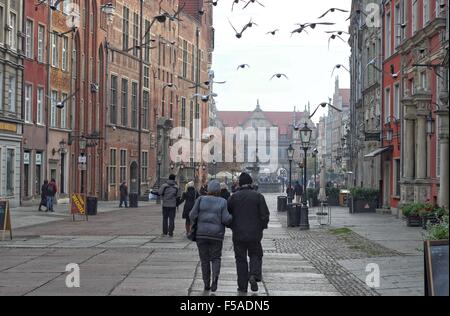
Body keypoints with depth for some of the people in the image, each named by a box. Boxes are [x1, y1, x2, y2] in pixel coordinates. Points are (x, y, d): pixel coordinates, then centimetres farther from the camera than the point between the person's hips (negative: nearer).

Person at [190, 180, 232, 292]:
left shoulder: (201, 200, -1)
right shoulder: (222, 202, -3)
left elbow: (193, 215, -5)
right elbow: (226, 219, -10)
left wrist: (196, 224, 14)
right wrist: (231, 217, 11)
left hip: (201, 234, 1)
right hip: (216, 234, -1)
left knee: (205, 259, 12)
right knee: (216, 258, 12)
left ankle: (206, 284, 11)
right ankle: (215, 276, -13)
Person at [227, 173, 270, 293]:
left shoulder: (234, 197, -2)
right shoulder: (258, 196, -4)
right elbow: (265, 214, -7)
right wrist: (262, 227, 9)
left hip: (238, 234, 0)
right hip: (255, 234, 0)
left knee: (241, 259, 8)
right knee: (255, 255, 16)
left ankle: (242, 286, 7)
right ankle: (254, 275, -9)